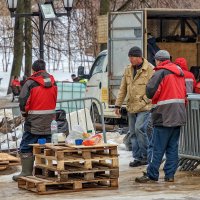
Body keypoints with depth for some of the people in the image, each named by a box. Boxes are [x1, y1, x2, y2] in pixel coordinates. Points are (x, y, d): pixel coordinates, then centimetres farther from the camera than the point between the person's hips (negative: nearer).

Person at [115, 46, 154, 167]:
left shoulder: (150, 69, -8)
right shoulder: (128, 70, 12)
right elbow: (123, 89, 16)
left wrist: (144, 101, -16)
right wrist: (118, 105, 12)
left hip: (144, 107, -7)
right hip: (131, 107, 7)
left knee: (139, 128, -19)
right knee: (133, 133, 7)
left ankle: (145, 156, -7)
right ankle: (138, 158, 14)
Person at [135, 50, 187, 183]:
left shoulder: (161, 73, -11)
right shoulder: (180, 72, 14)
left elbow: (150, 92, -17)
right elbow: (184, 93, 19)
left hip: (164, 116, -7)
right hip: (179, 116, 7)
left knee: (158, 148, -4)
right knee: (173, 147, 10)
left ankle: (152, 175, -1)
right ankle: (170, 175, 10)